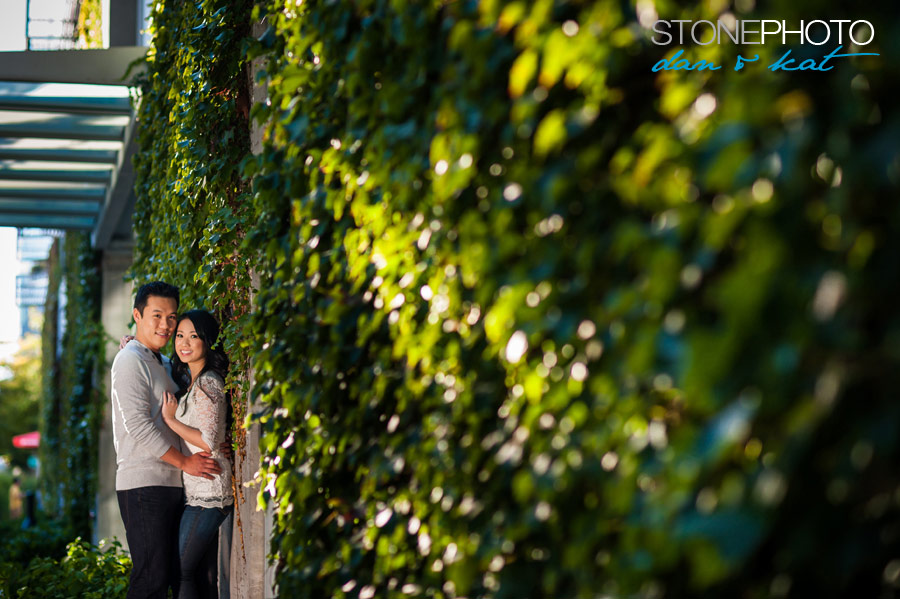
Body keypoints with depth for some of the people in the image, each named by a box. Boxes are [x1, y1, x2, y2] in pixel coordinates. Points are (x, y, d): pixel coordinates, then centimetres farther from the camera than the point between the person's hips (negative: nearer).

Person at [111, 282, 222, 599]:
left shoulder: (163, 364, 23)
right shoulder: (131, 360, -7)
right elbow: (137, 424, -15)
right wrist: (184, 461, -12)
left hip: (172, 484, 9)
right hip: (143, 484, -9)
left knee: (180, 574, 8)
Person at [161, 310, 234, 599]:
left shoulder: (207, 384, -14)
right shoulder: (186, 380, 14)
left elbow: (208, 441, -20)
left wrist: (170, 419, -11)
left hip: (207, 493, -9)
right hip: (198, 491, 9)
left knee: (184, 571, -8)